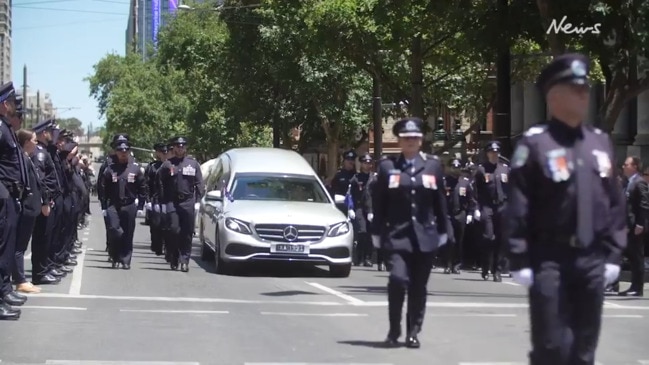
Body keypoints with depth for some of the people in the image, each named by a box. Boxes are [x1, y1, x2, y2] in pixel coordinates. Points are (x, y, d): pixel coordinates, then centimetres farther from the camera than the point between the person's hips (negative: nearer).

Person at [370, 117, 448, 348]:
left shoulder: (433, 165, 8)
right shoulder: (387, 166, 4)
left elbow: (440, 201, 10)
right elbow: (378, 203, 5)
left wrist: (442, 231, 9)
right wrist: (377, 233, 3)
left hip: (426, 236, 2)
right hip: (397, 235, -2)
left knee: (419, 287, 5)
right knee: (397, 279, -16)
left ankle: (413, 333, 17)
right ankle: (394, 331, 1)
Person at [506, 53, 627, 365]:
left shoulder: (601, 142, 11)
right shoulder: (535, 142, -7)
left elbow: (615, 202, 14)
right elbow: (517, 207, -9)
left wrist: (613, 254, 8)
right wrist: (520, 260, -12)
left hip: (592, 261, 5)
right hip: (550, 261, -5)